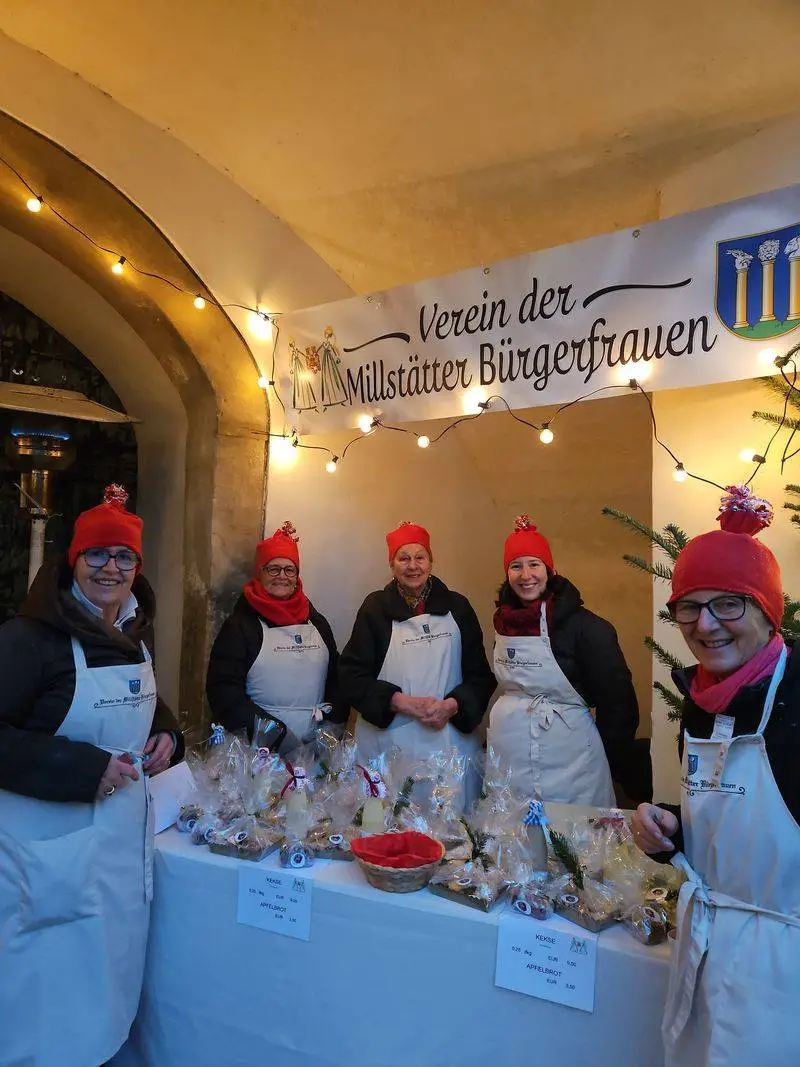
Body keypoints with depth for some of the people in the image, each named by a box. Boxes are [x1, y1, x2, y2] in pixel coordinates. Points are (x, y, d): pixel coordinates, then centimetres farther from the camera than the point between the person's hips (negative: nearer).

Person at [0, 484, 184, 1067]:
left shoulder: (135, 635, 5)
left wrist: (166, 733, 1)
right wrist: (83, 769, -24)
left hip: (125, 839, 7)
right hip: (50, 848, -7)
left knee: (108, 980, 21)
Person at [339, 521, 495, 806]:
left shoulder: (457, 606, 8)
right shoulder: (376, 607, 3)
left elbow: (480, 673, 8)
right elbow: (352, 674, -2)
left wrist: (452, 706, -10)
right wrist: (404, 703, -13)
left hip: (451, 738, 2)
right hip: (388, 738, -1)